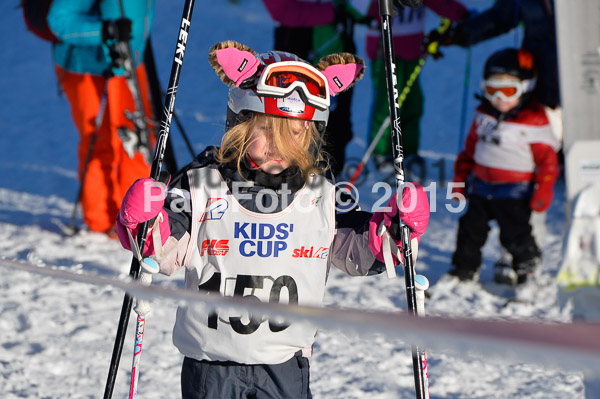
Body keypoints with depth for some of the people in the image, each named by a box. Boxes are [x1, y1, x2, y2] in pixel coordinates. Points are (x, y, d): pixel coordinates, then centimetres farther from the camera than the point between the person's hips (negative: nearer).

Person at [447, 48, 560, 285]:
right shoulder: (484, 115, 5)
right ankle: (464, 268, 23)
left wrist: (544, 190, -12)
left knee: (514, 232, -3)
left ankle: (525, 263, 21)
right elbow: (470, 146, 15)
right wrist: (460, 177, 16)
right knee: (471, 227, 9)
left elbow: (547, 158, -9)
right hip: (482, 185, 6)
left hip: (515, 190, -6)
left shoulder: (534, 121, -13)